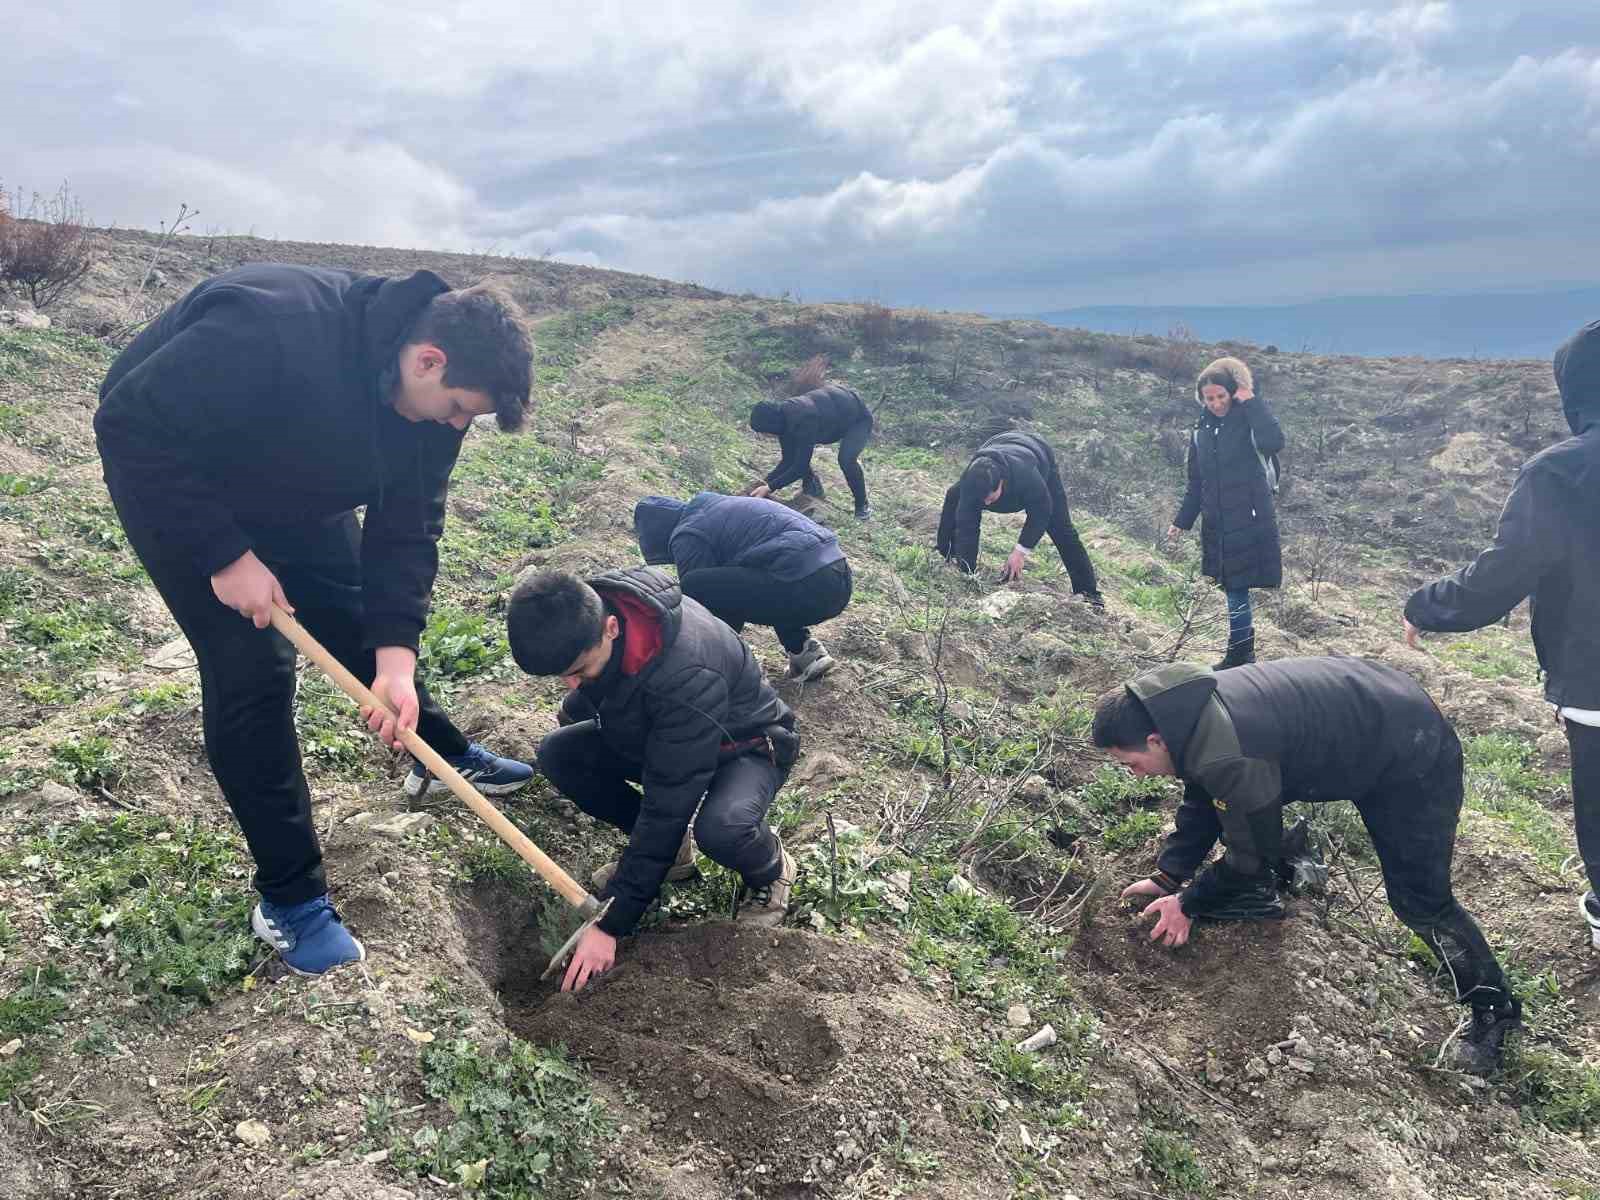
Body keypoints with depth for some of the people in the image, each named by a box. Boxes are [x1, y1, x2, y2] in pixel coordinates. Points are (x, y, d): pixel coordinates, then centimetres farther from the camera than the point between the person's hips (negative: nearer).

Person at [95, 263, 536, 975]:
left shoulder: (433, 398, -18)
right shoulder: (271, 329, -41)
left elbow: (407, 526, -14)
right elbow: (130, 426, -33)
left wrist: (396, 656, -23)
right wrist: (225, 554, -32)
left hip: (294, 492, 6)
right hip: (176, 481, -6)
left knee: (365, 626, 11)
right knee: (252, 672, -12)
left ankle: (444, 756, 38)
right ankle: (288, 900, -1)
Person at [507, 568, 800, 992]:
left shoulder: (687, 677, -42)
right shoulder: (585, 612, -21)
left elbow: (666, 807, -38)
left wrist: (611, 926, -33)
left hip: (743, 745, -7)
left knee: (720, 828, -38)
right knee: (557, 754, -12)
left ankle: (770, 870, -1)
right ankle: (668, 851, 5)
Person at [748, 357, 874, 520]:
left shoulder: (803, 422, -41)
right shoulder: (782, 416, -15)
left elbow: (800, 467, -35)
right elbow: (788, 460, -8)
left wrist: (770, 487, -32)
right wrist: (766, 481, -18)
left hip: (858, 418, -8)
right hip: (834, 412, 8)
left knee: (846, 459, -31)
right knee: (794, 450, -4)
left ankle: (862, 505, -8)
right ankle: (812, 486, 17)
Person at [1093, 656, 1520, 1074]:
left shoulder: (1229, 755, -36)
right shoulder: (1187, 709, -7)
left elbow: (1253, 852, -21)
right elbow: (1201, 803, 8)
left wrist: (1188, 904, -8)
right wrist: (1167, 877, 3)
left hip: (1411, 754, -9)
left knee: (1420, 900, -5)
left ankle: (1494, 1008, 15)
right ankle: (1256, 894, 23)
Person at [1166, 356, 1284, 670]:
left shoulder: (1249, 421, -4)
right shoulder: (1201, 431, 12)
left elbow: (1274, 442, -27)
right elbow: (1196, 485, 19)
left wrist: (1251, 400, -20)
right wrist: (1181, 521, 16)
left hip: (1252, 522, -5)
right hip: (1217, 526, 5)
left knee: (1238, 590, -8)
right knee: (1233, 590, 9)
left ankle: (1241, 654, -2)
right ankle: (1239, 656, 17)